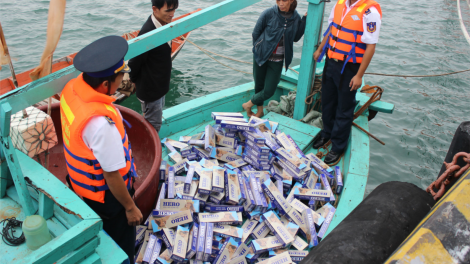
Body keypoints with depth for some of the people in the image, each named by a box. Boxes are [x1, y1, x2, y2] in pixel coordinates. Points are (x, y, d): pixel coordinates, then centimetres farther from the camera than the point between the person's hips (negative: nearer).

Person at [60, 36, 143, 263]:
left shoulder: (72, 88, -15)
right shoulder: (101, 123, -40)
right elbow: (112, 175, -28)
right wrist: (130, 207, -13)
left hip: (80, 183, 8)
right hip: (105, 196, -8)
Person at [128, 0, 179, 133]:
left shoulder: (163, 24, -1)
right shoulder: (148, 33, -30)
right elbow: (134, 63, -21)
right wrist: (135, 81, -4)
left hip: (160, 86, 9)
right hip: (150, 90, -9)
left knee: (156, 121, 25)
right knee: (153, 126, 7)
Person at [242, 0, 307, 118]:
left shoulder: (296, 18, -3)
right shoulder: (269, 13, -11)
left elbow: (296, 38, 5)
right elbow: (256, 33, -1)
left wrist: (305, 19, -3)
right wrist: (258, 48, 4)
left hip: (277, 61, 1)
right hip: (261, 56, -1)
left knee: (269, 91, -2)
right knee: (259, 86, 10)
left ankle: (248, 105, 23)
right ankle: (260, 111, 34)